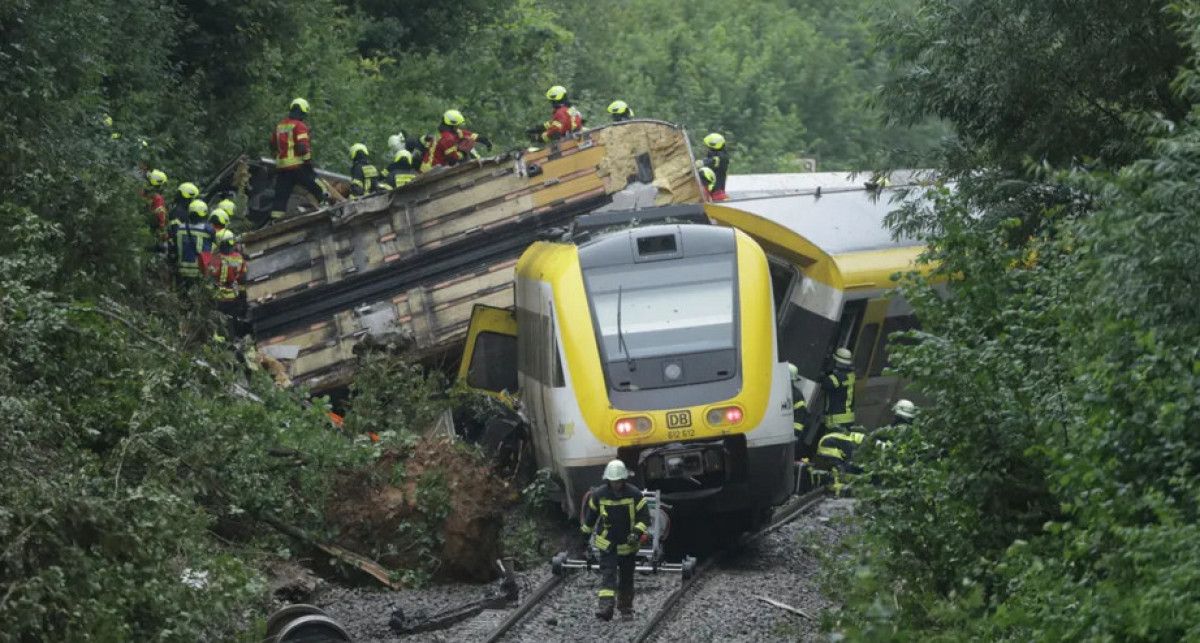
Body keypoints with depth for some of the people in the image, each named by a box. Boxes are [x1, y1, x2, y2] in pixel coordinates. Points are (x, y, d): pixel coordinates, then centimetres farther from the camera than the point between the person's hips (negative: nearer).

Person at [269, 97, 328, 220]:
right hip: (298, 165, -7)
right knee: (318, 187, 3)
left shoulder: (280, 126, 16)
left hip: (281, 166, 7)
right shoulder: (300, 126, -7)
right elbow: (303, 146, -17)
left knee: (281, 196, 5)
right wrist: (308, 161, -12)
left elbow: (273, 145, 25)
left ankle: (275, 219, 0)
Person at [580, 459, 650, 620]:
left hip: (628, 544, 1)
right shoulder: (599, 495, -8)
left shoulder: (634, 494, -11)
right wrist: (586, 530, 19)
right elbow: (590, 515, 9)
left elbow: (645, 517, -9)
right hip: (607, 543, -1)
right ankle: (606, 606, -27)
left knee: (626, 577, 13)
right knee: (608, 574, -16)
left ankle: (625, 605, 32)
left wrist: (637, 532, -24)